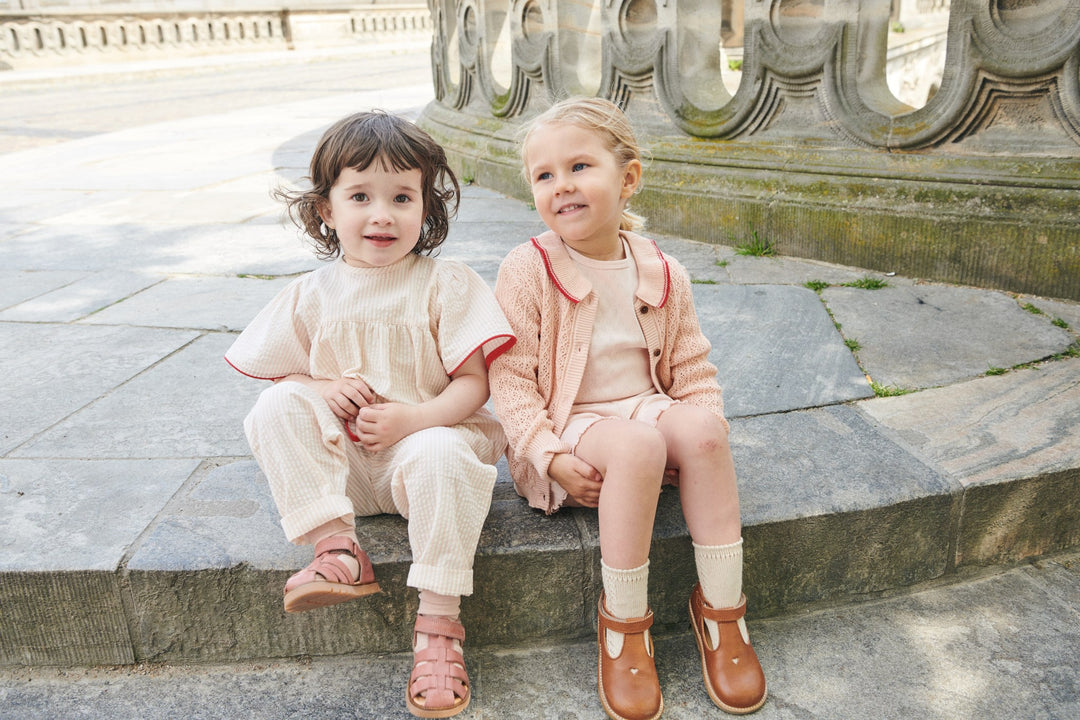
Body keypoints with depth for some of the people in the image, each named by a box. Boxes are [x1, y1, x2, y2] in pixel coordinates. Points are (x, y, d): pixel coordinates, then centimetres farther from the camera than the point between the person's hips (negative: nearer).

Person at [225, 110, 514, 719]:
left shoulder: (446, 286, -2)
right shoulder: (312, 295, 7)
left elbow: (474, 382, -6)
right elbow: (281, 373, 13)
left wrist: (416, 417, -23)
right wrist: (321, 388, -10)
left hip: (427, 436, -3)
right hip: (340, 460, 3)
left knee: (441, 454, -36)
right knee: (275, 408, -20)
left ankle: (439, 623, -26)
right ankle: (335, 545, -25)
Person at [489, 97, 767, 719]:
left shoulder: (664, 275, 4)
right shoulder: (527, 271, -7)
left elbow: (693, 369, 10)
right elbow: (511, 377, -9)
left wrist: (707, 429, -7)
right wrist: (549, 455, -19)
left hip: (647, 407, 4)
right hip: (567, 427, -4)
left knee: (703, 428, -28)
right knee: (637, 445, -35)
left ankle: (721, 605, -13)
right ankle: (623, 622, -18)